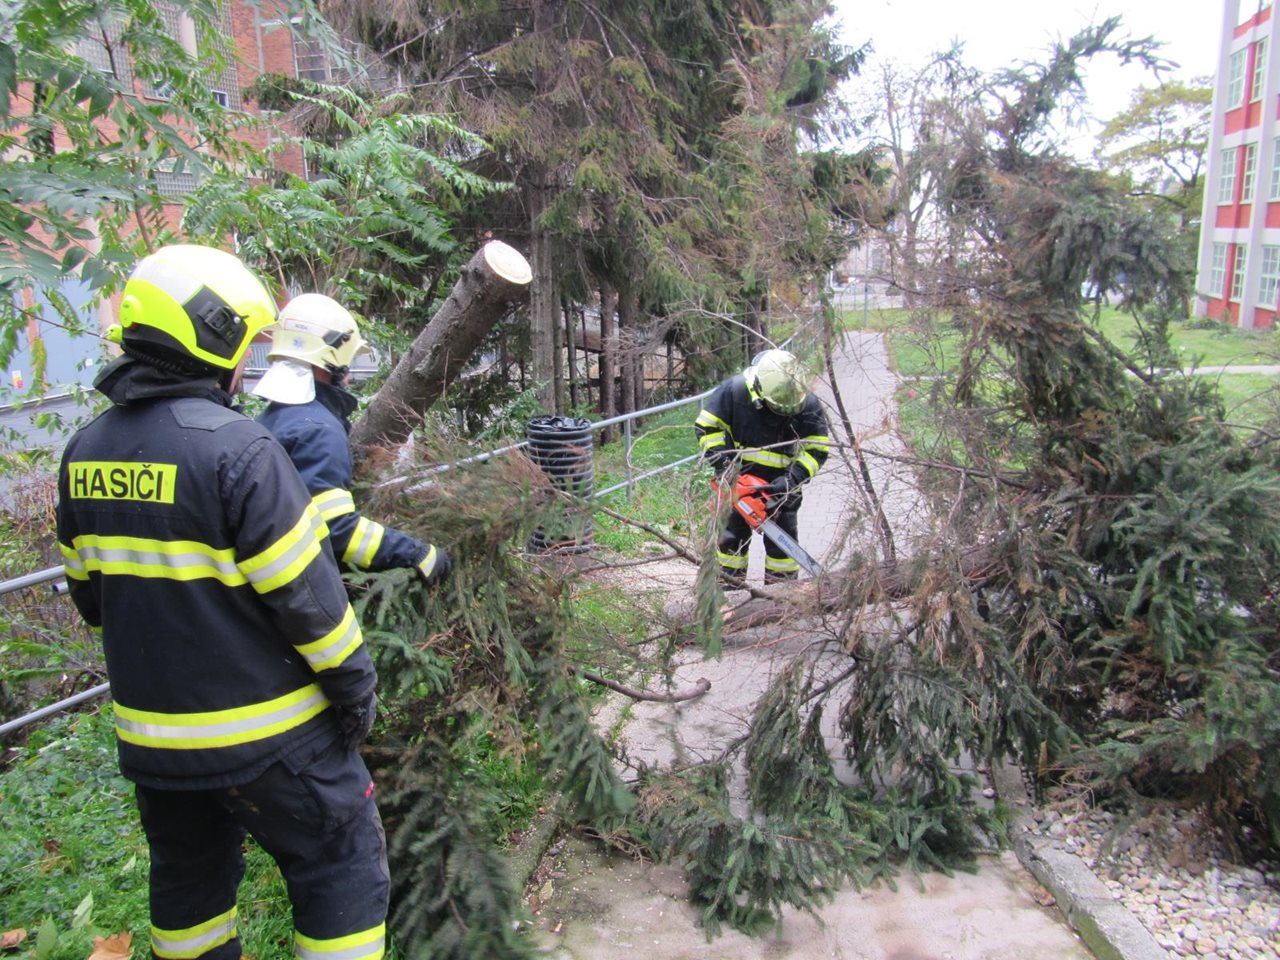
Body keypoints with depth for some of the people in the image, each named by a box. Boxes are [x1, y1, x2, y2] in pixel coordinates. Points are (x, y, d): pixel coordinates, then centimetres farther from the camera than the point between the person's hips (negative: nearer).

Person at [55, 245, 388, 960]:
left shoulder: (85, 452, 1)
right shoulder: (237, 447, -22)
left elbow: (91, 593, 11)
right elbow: (305, 592, -21)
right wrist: (355, 682, -8)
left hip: (150, 735, 8)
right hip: (263, 737, -7)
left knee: (190, 876, 25)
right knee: (342, 869, 9)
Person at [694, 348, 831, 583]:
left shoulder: (808, 404, -17)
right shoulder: (735, 390, -20)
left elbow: (817, 449, -10)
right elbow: (706, 425, -10)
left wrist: (793, 479, -23)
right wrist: (723, 463, -18)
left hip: (781, 483, 0)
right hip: (739, 479, 0)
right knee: (734, 529, 9)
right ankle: (729, 585, 24)